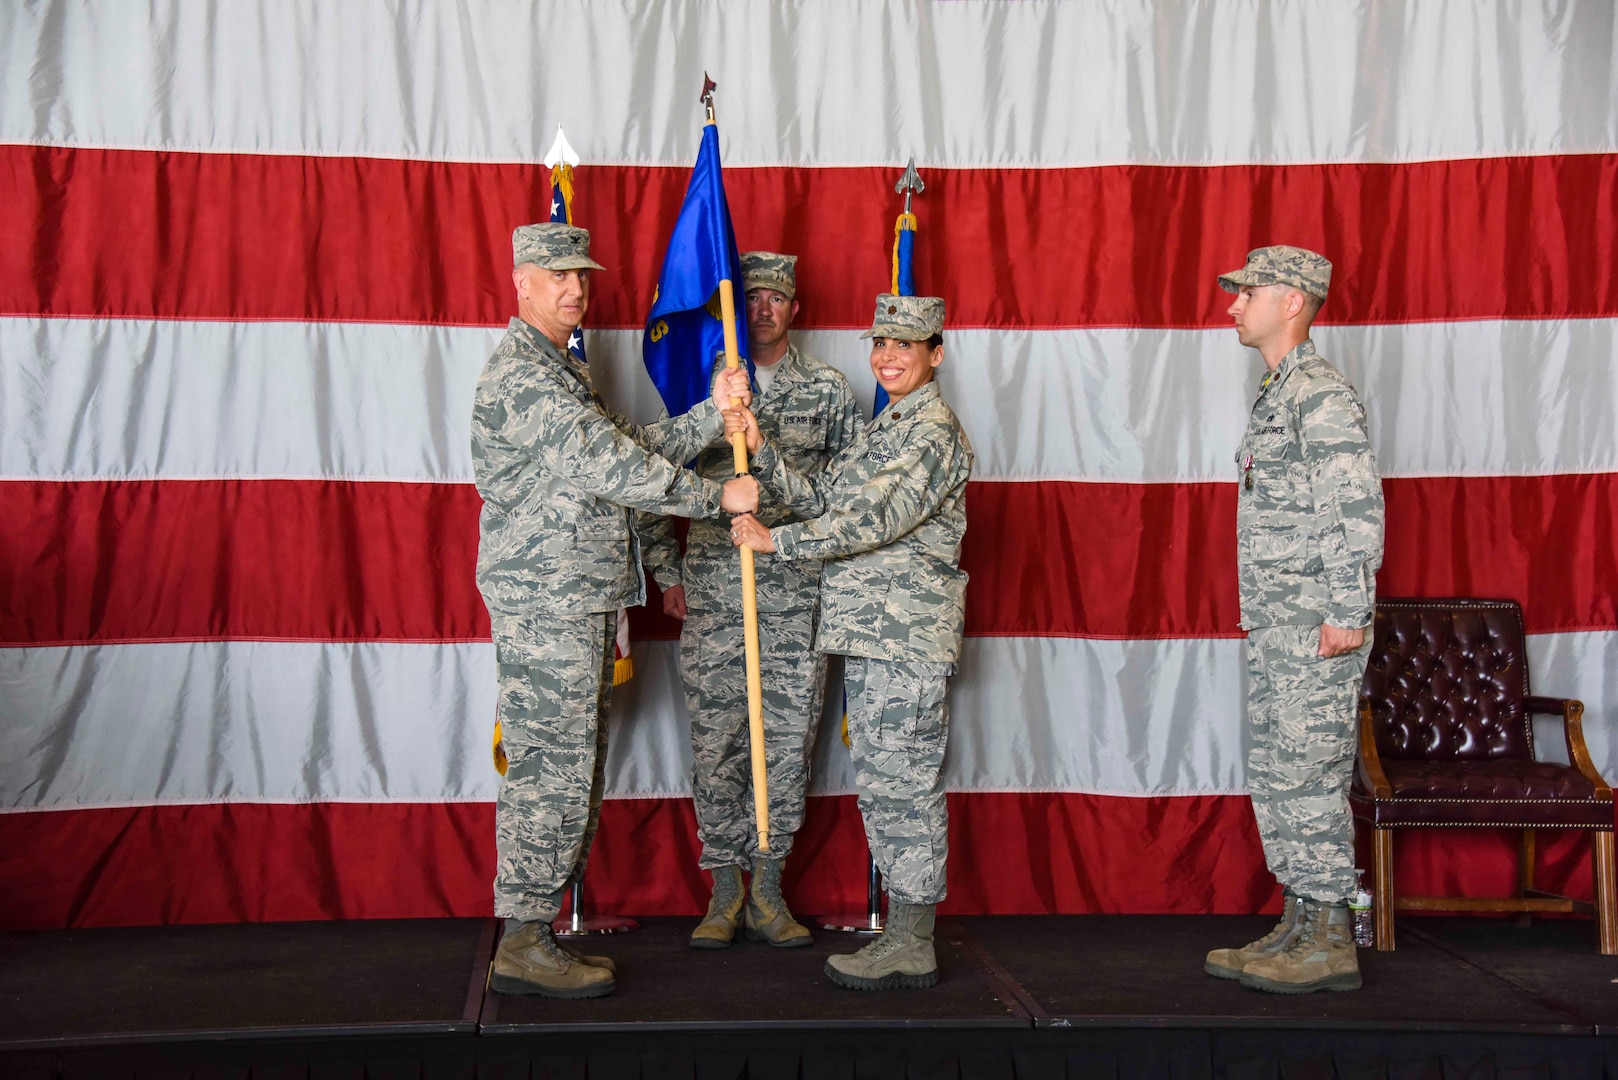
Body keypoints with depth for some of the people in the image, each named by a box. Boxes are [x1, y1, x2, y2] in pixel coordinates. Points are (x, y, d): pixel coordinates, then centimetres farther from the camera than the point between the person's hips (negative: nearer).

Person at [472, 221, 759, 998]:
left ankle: (541, 933, 18)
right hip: (545, 605, -10)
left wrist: (713, 414, 6)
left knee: (569, 768, 12)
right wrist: (718, 497, -13)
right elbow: (610, 466, -20)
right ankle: (523, 944, -1)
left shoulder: (560, 371, 21)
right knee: (552, 766, -8)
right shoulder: (521, 374, -13)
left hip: (580, 601, 10)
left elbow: (632, 449, 17)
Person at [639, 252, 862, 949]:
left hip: (799, 588, 1)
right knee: (716, 737, 1)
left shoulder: (829, 390, 7)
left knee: (789, 735, 2)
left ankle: (767, 886, 15)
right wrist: (666, 573, 3)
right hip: (712, 587, -1)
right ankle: (725, 889, 14)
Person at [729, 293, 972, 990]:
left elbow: (874, 519, -20)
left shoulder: (934, 431, -10)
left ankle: (912, 948, 2)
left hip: (907, 633, -10)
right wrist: (760, 450, 1)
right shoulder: (885, 428, 20)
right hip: (872, 631, 10)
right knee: (881, 780, 12)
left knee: (904, 781, -5)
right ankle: (904, 935, 20)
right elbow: (822, 499, 13)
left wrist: (776, 540, -16)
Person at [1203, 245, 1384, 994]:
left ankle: (1331, 942, 1)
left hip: (1316, 628, -10)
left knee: (1310, 776, -6)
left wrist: (1348, 614, -20)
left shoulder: (1323, 396, -12)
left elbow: (1360, 511, -18)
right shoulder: (1278, 396, 18)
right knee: (1273, 776, 12)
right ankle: (1300, 928, 19)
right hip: (1276, 625, 10)